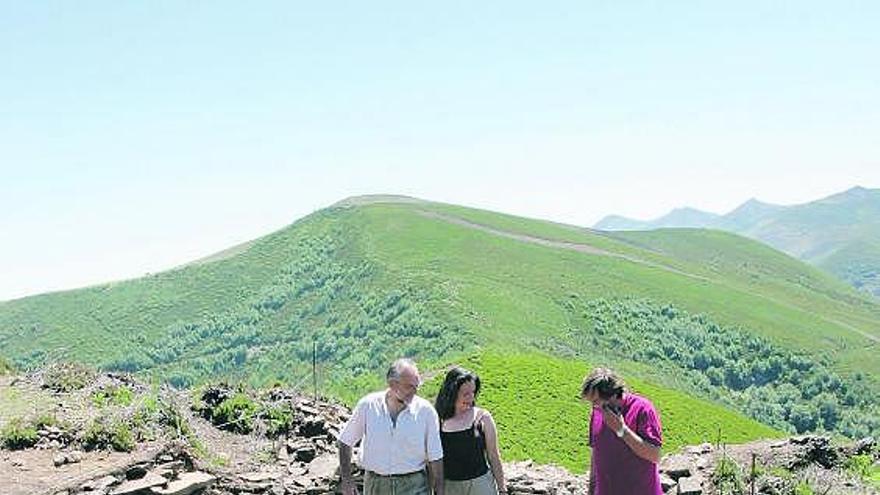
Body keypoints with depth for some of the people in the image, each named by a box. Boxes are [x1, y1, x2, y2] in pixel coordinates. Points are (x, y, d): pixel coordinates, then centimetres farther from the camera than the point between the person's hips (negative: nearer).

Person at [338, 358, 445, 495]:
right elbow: (345, 441, 6)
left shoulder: (425, 411, -8)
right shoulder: (368, 405, -5)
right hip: (375, 484, 2)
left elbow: (435, 458, -2)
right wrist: (346, 480, 3)